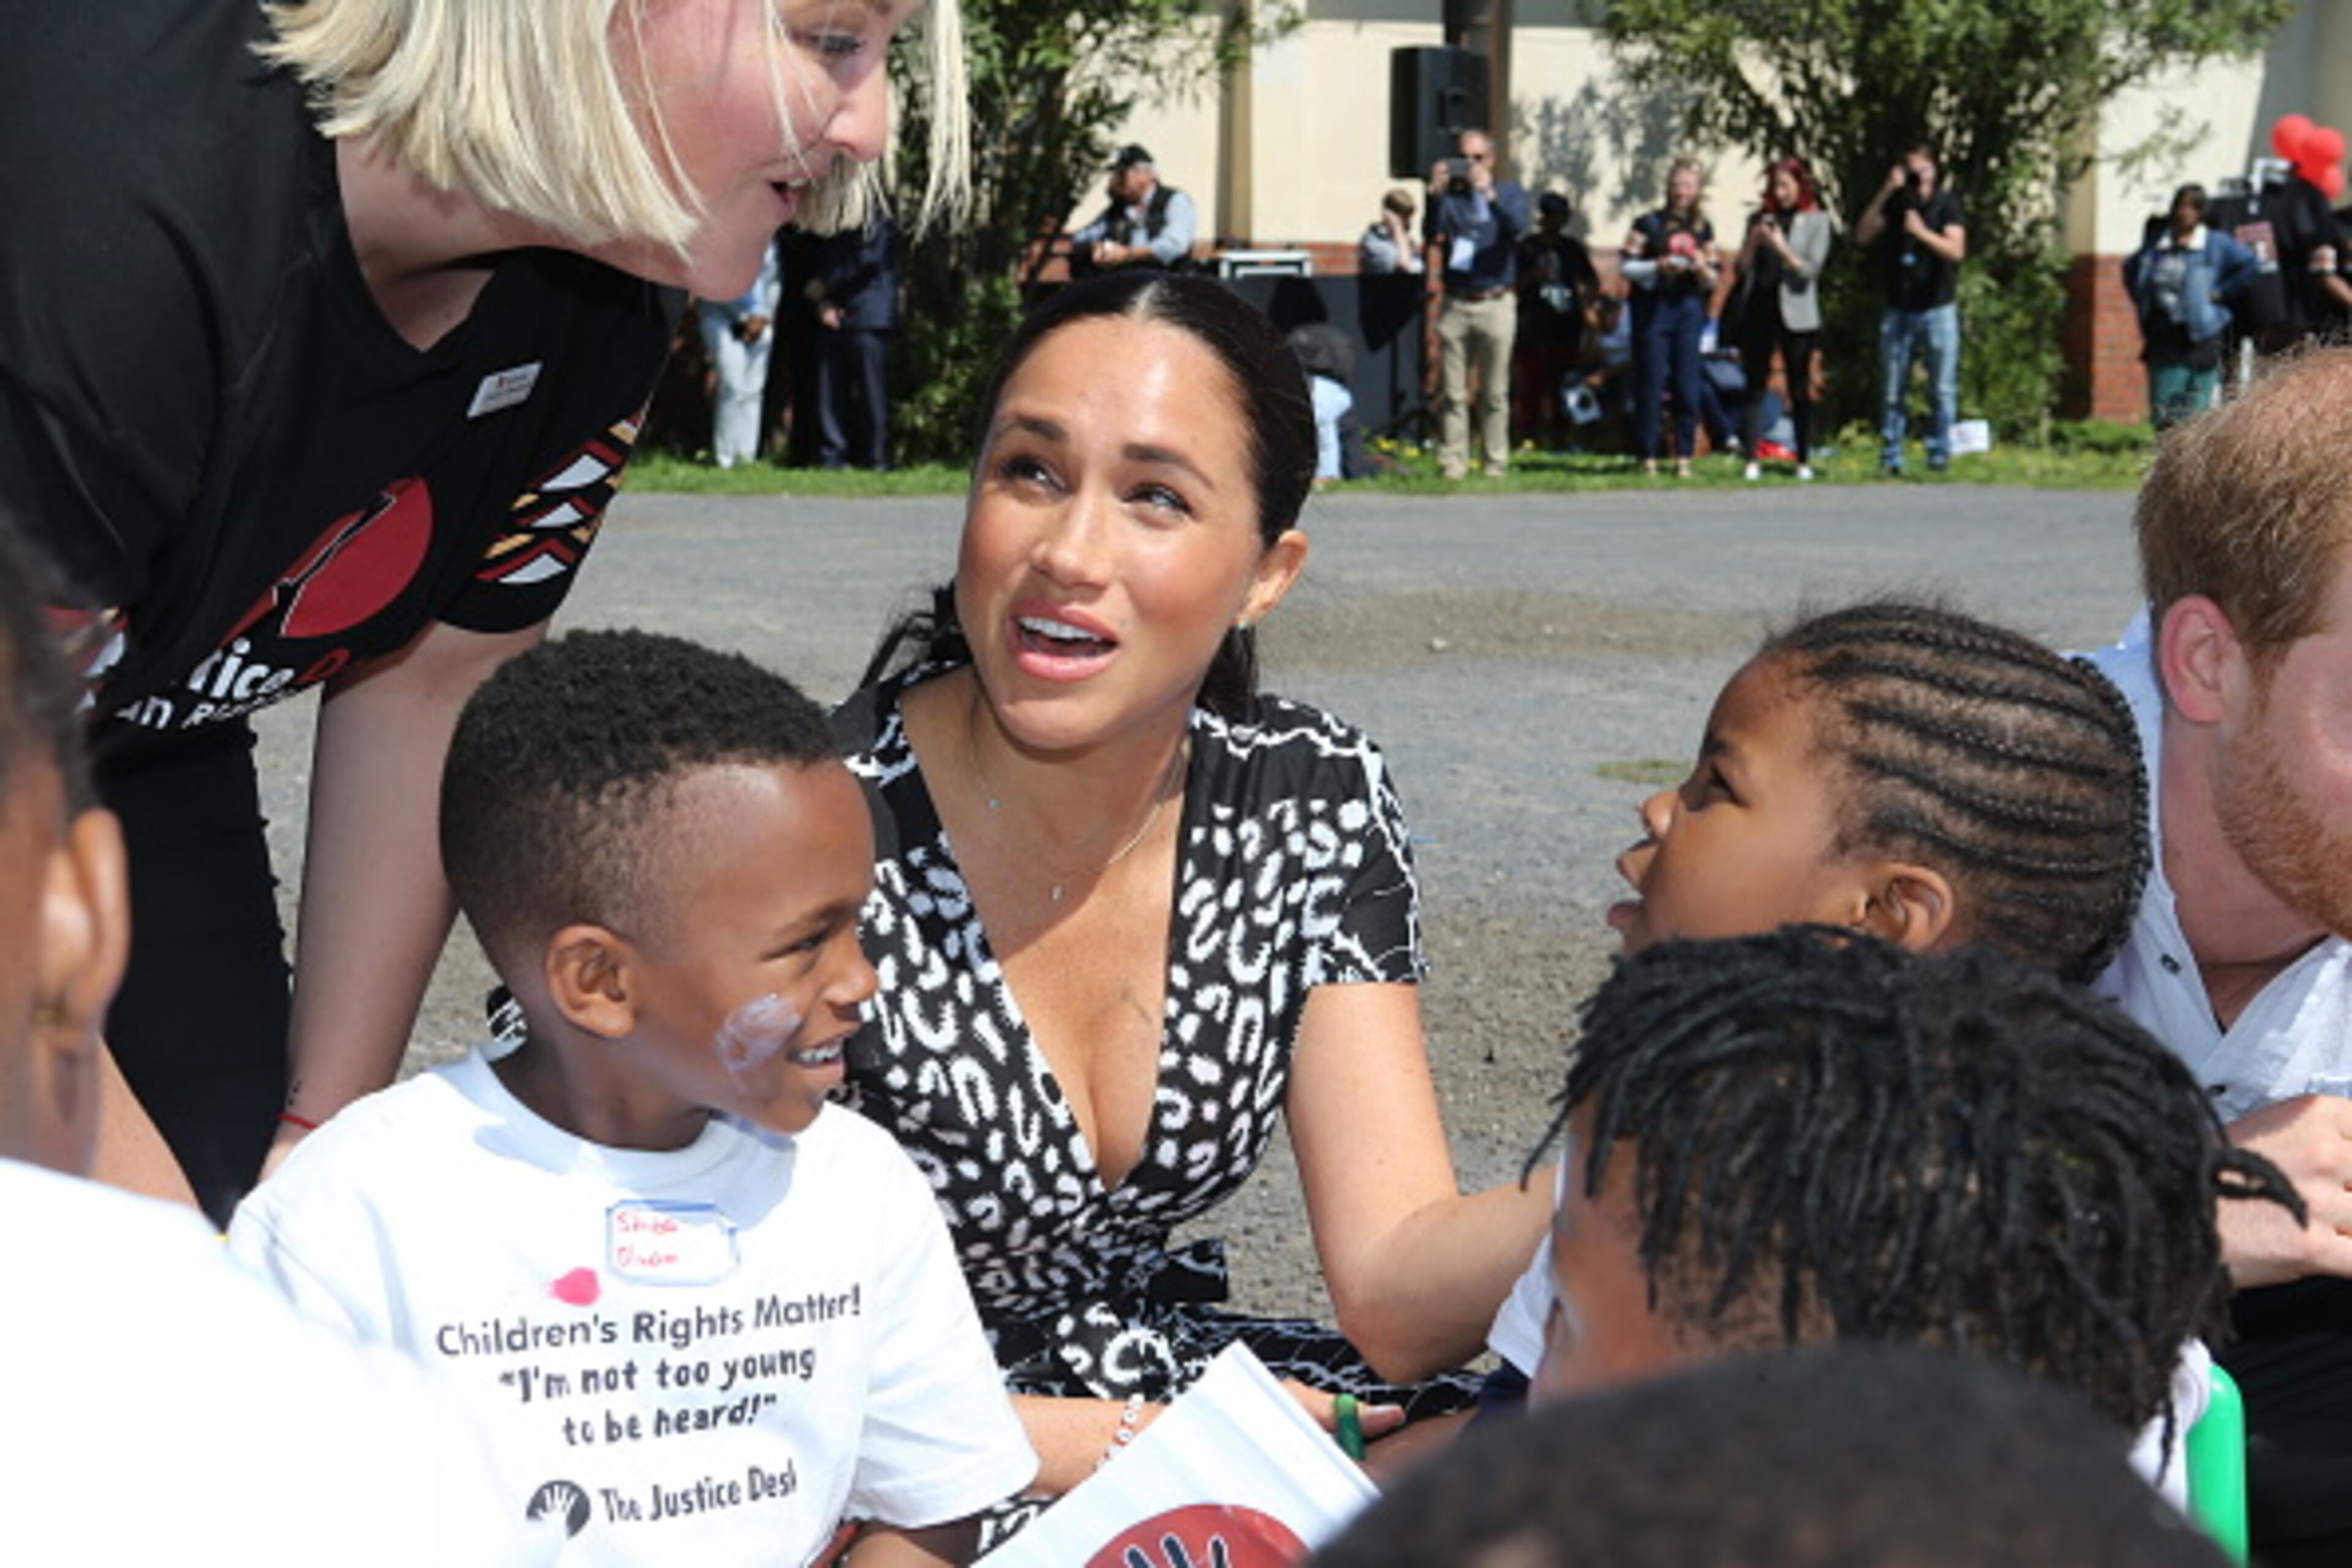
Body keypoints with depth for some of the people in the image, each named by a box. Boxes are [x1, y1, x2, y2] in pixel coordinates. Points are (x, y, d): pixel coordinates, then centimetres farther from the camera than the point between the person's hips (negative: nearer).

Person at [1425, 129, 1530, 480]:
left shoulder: (1509, 192, 10)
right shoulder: (1450, 196, 10)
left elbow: (1517, 226, -11)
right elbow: (1433, 236, -5)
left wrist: (1489, 194, -26)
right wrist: (1435, 196, -20)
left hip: (1496, 303, -1)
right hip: (1455, 305, 1)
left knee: (1495, 394, 0)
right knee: (1452, 393, -2)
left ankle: (1495, 464, 6)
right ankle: (1452, 464, 1)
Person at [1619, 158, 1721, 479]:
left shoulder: (1703, 229, 13)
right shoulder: (1648, 224, 2)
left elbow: (1714, 281, 14)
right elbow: (1625, 265, -2)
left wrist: (1702, 268, -7)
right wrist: (1658, 267, -15)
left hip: (1689, 311, 3)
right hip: (1653, 308, -3)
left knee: (1688, 388, 0)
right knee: (1650, 387, -4)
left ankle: (1684, 458, 6)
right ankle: (1648, 457, 2)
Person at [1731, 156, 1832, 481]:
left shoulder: (1816, 221, 2)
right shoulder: (1759, 219, 11)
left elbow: (1810, 269, -6)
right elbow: (1741, 268, 9)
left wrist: (1781, 247, -14)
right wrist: (1753, 240, -7)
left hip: (1796, 314, -3)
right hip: (1758, 310, 3)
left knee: (1799, 389, 2)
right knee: (1755, 387, 0)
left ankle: (1804, 460, 8)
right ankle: (1752, 460, -1)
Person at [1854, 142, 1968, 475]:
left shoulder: (1947, 204, 0)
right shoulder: (1894, 204, 7)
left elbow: (1956, 250, -10)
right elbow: (1862, 236, -6)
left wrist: (1922, 232, -23)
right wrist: (1885, 193, -13)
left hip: (1938, 310, -2)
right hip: (1898, 310, 2)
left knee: (1942, 390, -2)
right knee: (1892, 391, 3)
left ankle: (1939, 455, 4)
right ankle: (1890, 457, 8)